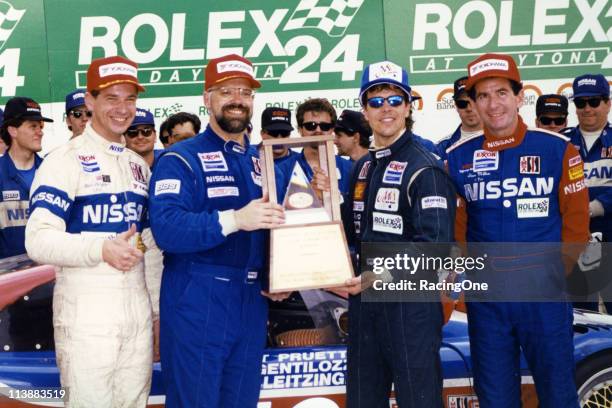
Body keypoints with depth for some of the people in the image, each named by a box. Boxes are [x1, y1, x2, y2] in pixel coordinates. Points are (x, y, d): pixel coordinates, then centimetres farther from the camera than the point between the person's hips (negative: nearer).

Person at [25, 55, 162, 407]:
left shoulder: (139, 165, 17)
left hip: (138, 310, 6)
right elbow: (39, 240, -15)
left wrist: (157, 311, 16)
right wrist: (102, 249, -26)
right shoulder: (66, 160, -5)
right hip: (86, 314, -6)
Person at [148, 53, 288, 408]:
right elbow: (166, 228, -20)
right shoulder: (182, 159, -5)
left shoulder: (263, 162, 15)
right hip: (196, 308, -6)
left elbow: (277, 226, 24)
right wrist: (235, 219, -30)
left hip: (252, 308, 6)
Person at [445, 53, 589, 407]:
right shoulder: (457, 158, 4)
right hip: (484, 295, 2)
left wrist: (558, 272, -3)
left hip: (544, 293, -2)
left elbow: (575, 219, -1)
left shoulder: (558, 149, -3)